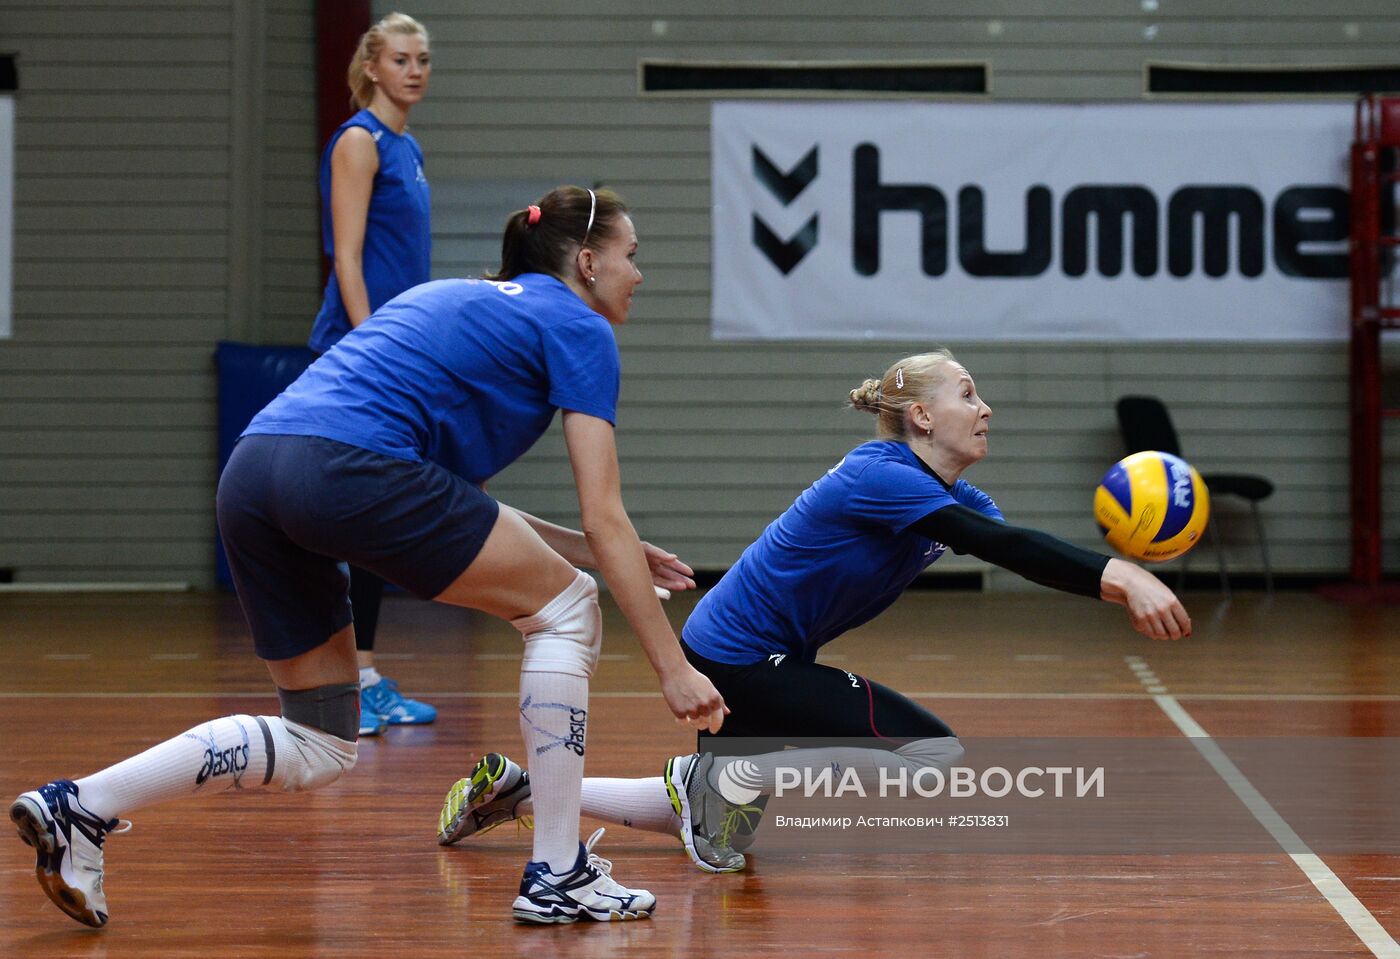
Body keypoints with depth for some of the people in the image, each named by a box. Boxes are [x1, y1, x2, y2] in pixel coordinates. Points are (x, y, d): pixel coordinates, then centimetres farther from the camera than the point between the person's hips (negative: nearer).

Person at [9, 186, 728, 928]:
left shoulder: (461, 301, 33)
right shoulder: (576, 326, 10)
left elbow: (454, 506, 32)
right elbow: (605, 518, 2)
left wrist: (596, 551, 31)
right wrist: (673, 668, 4)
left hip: (249, 475, 8)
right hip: (345, 465, -8)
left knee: (317, 751, 18)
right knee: (564, 607, 7)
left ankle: (81, 806, 10)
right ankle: (556, 875, 7)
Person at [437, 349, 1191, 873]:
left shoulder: (953, 497, 6)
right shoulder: (879, 477, -23)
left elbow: (1017, 550, -6)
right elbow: (1002, 546, -35)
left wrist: (1119, 579, -24)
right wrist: (1116, 579, -43)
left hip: (756, 663, 10)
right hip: (735, 660, -10)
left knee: (712, 811, 25)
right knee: (935, 755, -17)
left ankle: (521, 786, 26)